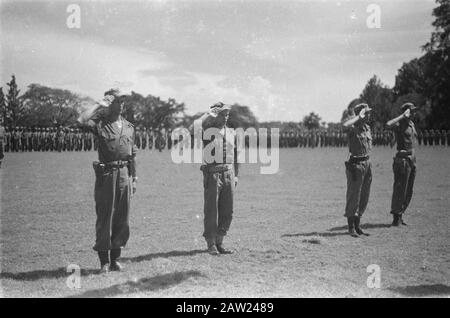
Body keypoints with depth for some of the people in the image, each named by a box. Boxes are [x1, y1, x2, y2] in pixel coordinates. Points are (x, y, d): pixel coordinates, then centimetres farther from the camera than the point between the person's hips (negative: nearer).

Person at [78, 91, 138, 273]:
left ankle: (115, 259, 18)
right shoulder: (100, 124, 1)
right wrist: (100, 108, -10)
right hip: (106, 174, -4)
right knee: (104, 217, -2)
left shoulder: (129, 127, 14)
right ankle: (104, 261, 6)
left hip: (124, 174, 4)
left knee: (122, 218, 7)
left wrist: (133, 179, 14)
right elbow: (81, 121, -20)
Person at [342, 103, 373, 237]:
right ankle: (351, 227, 7)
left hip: (367, 163, 8)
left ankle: (357, 226, 21)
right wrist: (359, 116, -24)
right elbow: (345, 124, -37)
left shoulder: (367, 128, 13)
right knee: (353, 196, -2)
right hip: (356, 164, -8)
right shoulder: (353, 128, -11)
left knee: (364, 197, 11)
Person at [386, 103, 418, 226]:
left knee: (409, 191, 11)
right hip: (402, 159, -9)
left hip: (412, 159, 9)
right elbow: (388, 124, -35)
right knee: (400, 189, -6)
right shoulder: (399, 124, -11)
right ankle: (396, 218, 1)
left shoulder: (411, 123, 15)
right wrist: (403, 116, -25)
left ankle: (400, 216, 20)